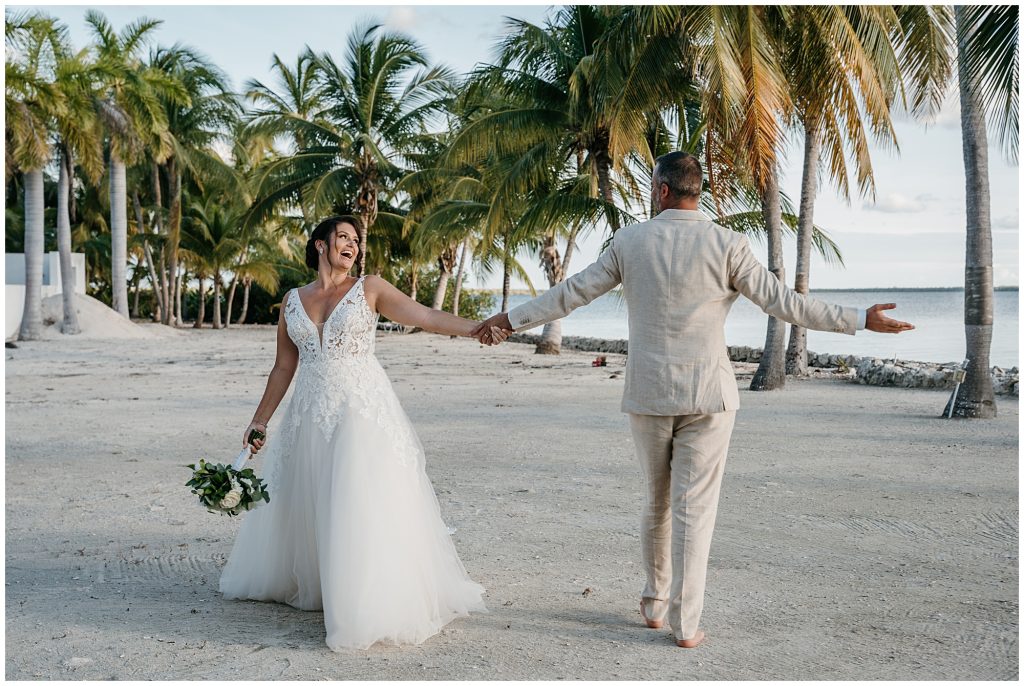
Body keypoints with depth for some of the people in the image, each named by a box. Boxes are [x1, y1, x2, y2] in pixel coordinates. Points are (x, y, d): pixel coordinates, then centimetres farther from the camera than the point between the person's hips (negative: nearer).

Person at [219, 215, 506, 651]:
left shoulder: (369, 289, 2)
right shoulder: (293, 300, 10)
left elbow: (426, 317, -8)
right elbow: (283, 367, 15)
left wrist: (475, 327, -22)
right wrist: (260, 419, 14)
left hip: (362, 411, -4)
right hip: (310, 415, 4)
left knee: (364, 508, -8)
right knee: (300, 504, 12)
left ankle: (371, 604, 0)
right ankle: (305, 583, 33)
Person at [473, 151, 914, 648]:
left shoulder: (630, 241, -1)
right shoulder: (727, 245, -6)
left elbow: (571, 294, 4)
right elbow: (783, 303, -6)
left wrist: (510, 319, 16)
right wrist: (861, 320, 3)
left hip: (647, 396, 2)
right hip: (707, 395, -2)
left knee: (655, 501, 18)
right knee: (695, 508, 4)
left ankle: (655, 602, 32)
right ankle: (685, 623, 9)